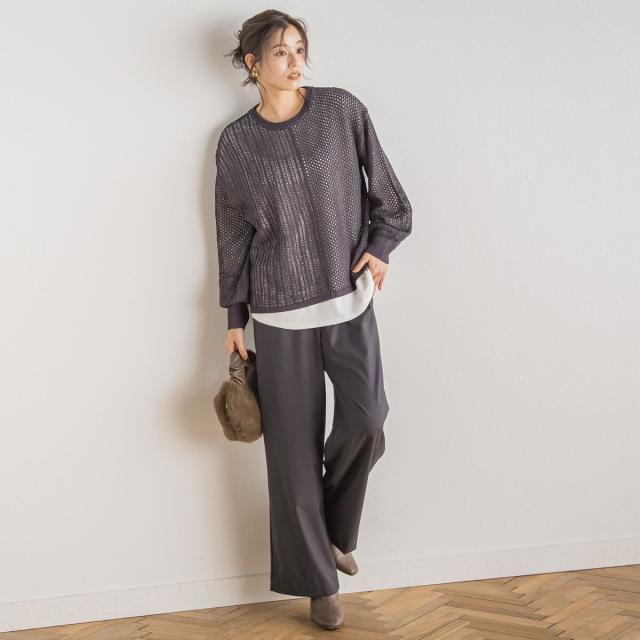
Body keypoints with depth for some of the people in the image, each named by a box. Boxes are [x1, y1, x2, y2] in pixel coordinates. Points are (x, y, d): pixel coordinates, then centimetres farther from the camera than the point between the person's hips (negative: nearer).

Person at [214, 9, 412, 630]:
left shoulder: (342, 111, 2)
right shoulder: (236, 142, 1)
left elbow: (387, 192, 10)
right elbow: (232, 237, 6)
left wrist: (381, 246, -6)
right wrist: (234, 320, 7)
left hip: (349, 298, 1)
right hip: (281, 312, -1)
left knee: (365, 422, -14)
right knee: (295, 447, 2)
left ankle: (334, 531, 17)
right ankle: (318, 579, 17)